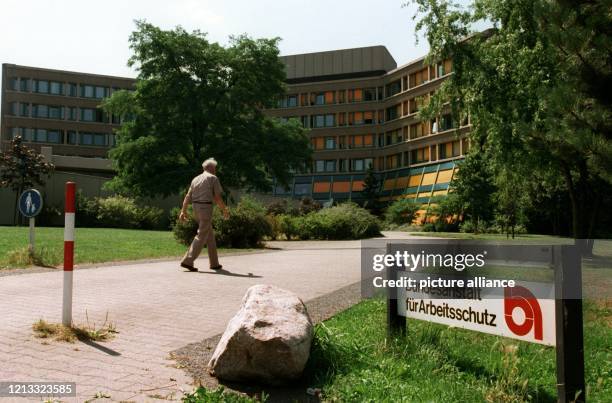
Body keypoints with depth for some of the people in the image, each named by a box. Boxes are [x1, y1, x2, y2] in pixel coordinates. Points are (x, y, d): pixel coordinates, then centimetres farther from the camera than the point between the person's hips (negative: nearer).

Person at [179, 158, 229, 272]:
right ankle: (187, 261, -17)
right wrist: (225, 210, 6)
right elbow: (217, 198, -6)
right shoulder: (213, 178, -3)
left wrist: (183, 211, 6)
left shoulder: (196, 179, 16)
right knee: (201, 237, -7)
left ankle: (214, 263, 17)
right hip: (206, 208, -7)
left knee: (210, 234, 15)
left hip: (196, 209, 8)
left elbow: (188, 196, 9)